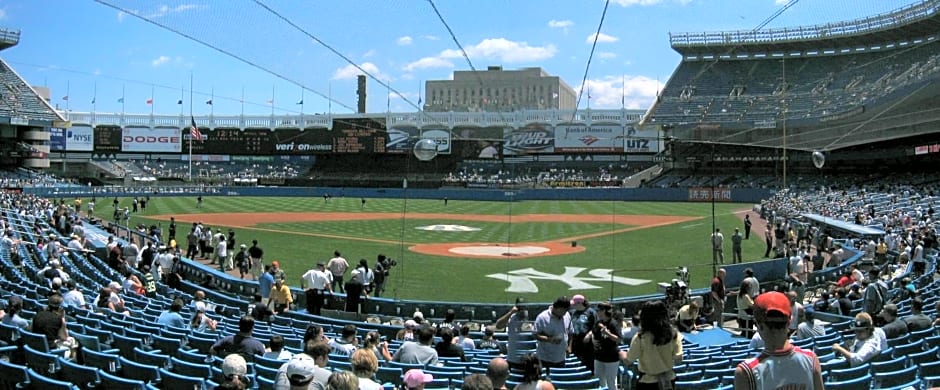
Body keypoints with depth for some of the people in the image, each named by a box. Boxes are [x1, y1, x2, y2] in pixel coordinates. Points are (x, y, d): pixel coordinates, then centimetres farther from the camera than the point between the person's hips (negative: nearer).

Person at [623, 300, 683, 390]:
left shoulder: (640, 338, -18)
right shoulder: (673, 334, -8)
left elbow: (628, 361, -10)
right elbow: (678, 359, -6)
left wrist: (622, 354, 12)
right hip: (669, 380, 4)